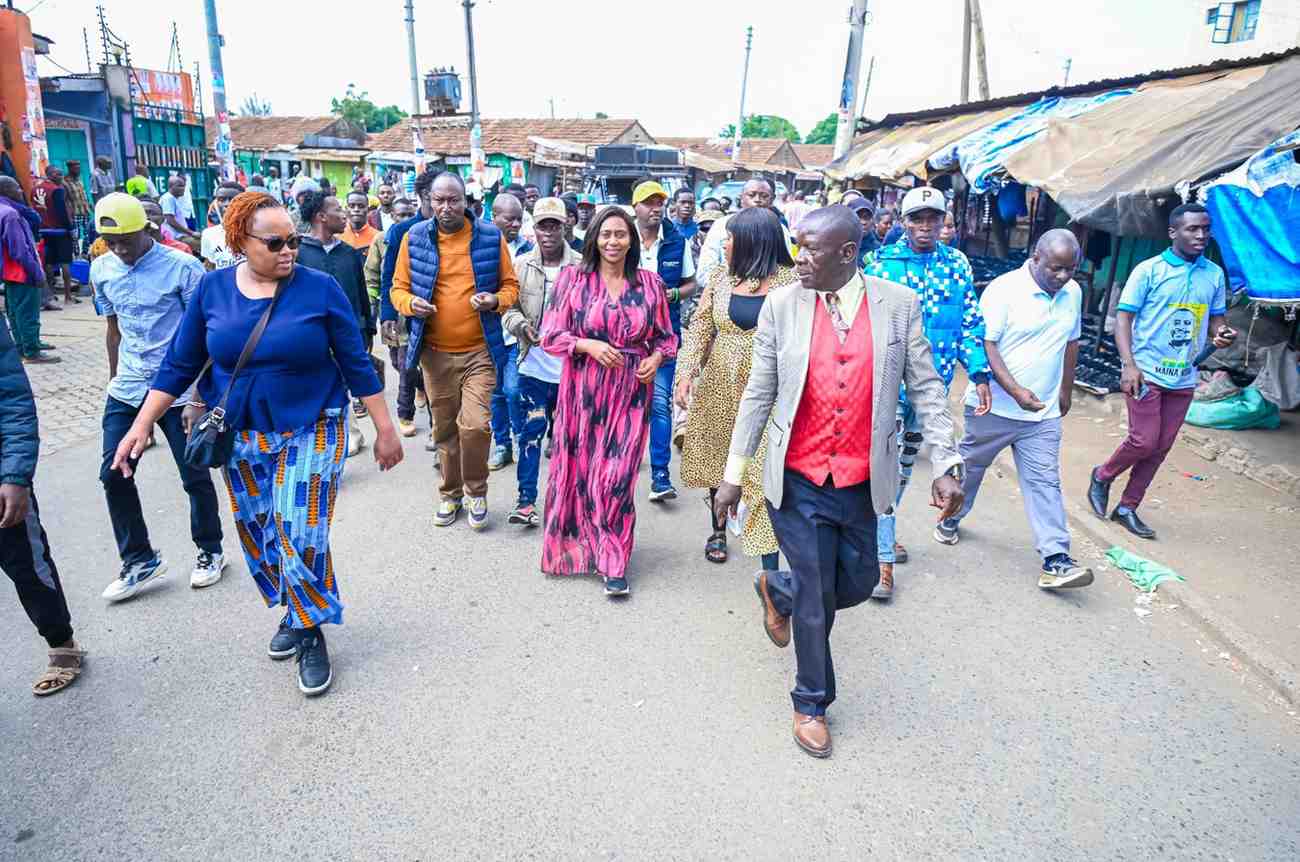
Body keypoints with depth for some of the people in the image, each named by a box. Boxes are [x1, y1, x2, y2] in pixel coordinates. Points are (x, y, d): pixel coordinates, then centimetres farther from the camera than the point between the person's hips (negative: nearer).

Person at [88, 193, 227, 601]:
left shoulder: (183, 268, -13)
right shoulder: (102, 269, 3)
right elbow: (114, 329, 15)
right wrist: (114, 381, 17)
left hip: (179, 391, -5)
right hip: (125, 391, 5)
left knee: (194, 477, 5)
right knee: (113, 475, 5)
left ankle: (210, 551, 25)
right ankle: (139, 560, 21)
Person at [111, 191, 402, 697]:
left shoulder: (319, 288, -10)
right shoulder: (213, 288, -1)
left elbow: (356, 365, -6)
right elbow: (180, 364, 5)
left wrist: (385, 430, -5)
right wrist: (142, 425, 2)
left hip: (310, 431, -3)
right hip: (241, 436, 4)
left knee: (301, 535, -8)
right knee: (258, 535, 12)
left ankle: (311, 634, 14)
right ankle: (292, 613, 36)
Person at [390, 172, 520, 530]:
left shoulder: (491, 236, -1)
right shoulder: (414, 238, 1)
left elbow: (510, 285, 6)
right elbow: (398, 288, 7)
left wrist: (496, 300, -16)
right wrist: (410, 303, -16)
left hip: (479, 350, -2)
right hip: (435, 352, 2)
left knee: (475, 425, -13)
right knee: (445, 429, 12)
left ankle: (476, 491, 13)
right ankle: (451, 494, 32)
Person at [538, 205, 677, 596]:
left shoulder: (650, 282, 4)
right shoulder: (573, 278, 0)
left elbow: (665, 337, 13)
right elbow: (551, 336, -2)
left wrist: (656, 357, -8)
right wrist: (589, 346, -17)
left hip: (631, 392, 0)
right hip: (583, 390, 0)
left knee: (617, 475, -2)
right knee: (579, 470, 9)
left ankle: (613, 563, 11)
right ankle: (574, 545, 33)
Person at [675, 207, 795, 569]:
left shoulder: (792, 281, -6)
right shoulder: (720, 281, 5)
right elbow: (699, 330, 3)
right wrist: (686, 373, -9)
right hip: (719, 388, 4)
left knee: (765, 470, -7)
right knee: (717, 461, 16)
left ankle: (770, 563, 0)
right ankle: (718, 529, 40)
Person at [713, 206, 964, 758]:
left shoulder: (899, 305, -4)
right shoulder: (781, 306, -4)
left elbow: (925, 388, 1)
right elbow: (758, 394, 0)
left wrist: (945, 464, -6)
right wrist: (733, 473, 1)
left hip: (862, 482, 2)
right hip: (798, 481, -1)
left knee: (858, 582, 16)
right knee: (815, 599, 7)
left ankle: (777, 591, 47)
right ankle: (812, 703, 31)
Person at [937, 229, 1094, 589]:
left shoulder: (1072, 293, 6)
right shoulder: (1004, 289, -14)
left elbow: (1071, 344, 19)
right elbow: (986, 345, -18)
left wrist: (1065, 391, 21)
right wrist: (1015, 391, -27)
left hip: (1044, 414, 4)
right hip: (994, 406, -4)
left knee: (1045, 482, 0)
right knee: (970, 465, 14)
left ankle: (1055, 560, -2)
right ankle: (950, 519, 37)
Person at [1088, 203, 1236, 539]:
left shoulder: (1215, 274, 8)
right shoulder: (1149, 270, -6)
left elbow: (1216, 320, 17)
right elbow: (1123, 318, -7)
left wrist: (1223, 334, -8)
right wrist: (1129, 365, -18)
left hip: (1183, 378, 5)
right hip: (1146, 372, -5)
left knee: (1161, 448, 7)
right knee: (1144, 440, -8)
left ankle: (1128, 507, 20)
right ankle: (1102, 476, 20)